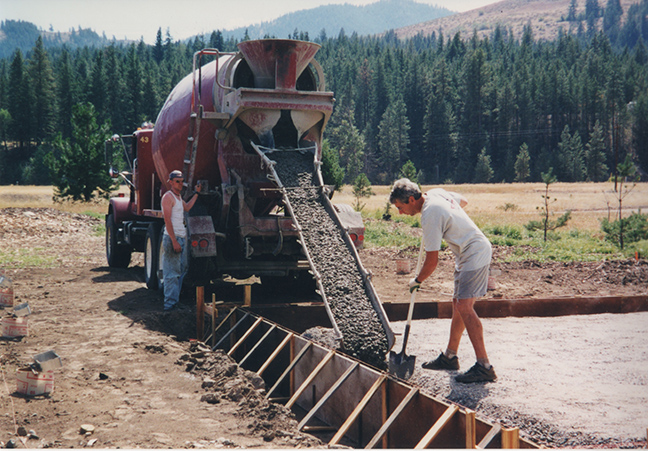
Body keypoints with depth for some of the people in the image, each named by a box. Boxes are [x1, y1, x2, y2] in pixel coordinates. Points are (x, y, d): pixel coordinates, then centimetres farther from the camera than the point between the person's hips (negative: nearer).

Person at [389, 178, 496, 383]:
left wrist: (417, 281, -2)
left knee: (464, 307, -16)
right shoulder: (436, 193, 4)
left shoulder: (429, 216, -23)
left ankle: (484, 366, -19)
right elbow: (463, 201, 25)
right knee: (458, 304, 15)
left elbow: (432, 260, -18)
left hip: (474, 255, -11)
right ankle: (450, 357, 25)